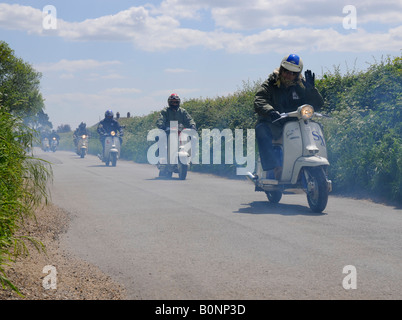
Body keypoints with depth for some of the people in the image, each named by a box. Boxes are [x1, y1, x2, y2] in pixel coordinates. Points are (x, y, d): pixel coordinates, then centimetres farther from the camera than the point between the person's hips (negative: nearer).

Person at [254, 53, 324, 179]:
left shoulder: (302, 86, 10)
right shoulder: (270, 84, 3)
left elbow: (318, 104, 2)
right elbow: (259, 101, -15)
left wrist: (311, 88, -16)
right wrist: (270, 111, -37)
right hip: (274, 125, -3)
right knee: (261, 129, -34)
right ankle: (277, 168, -41)